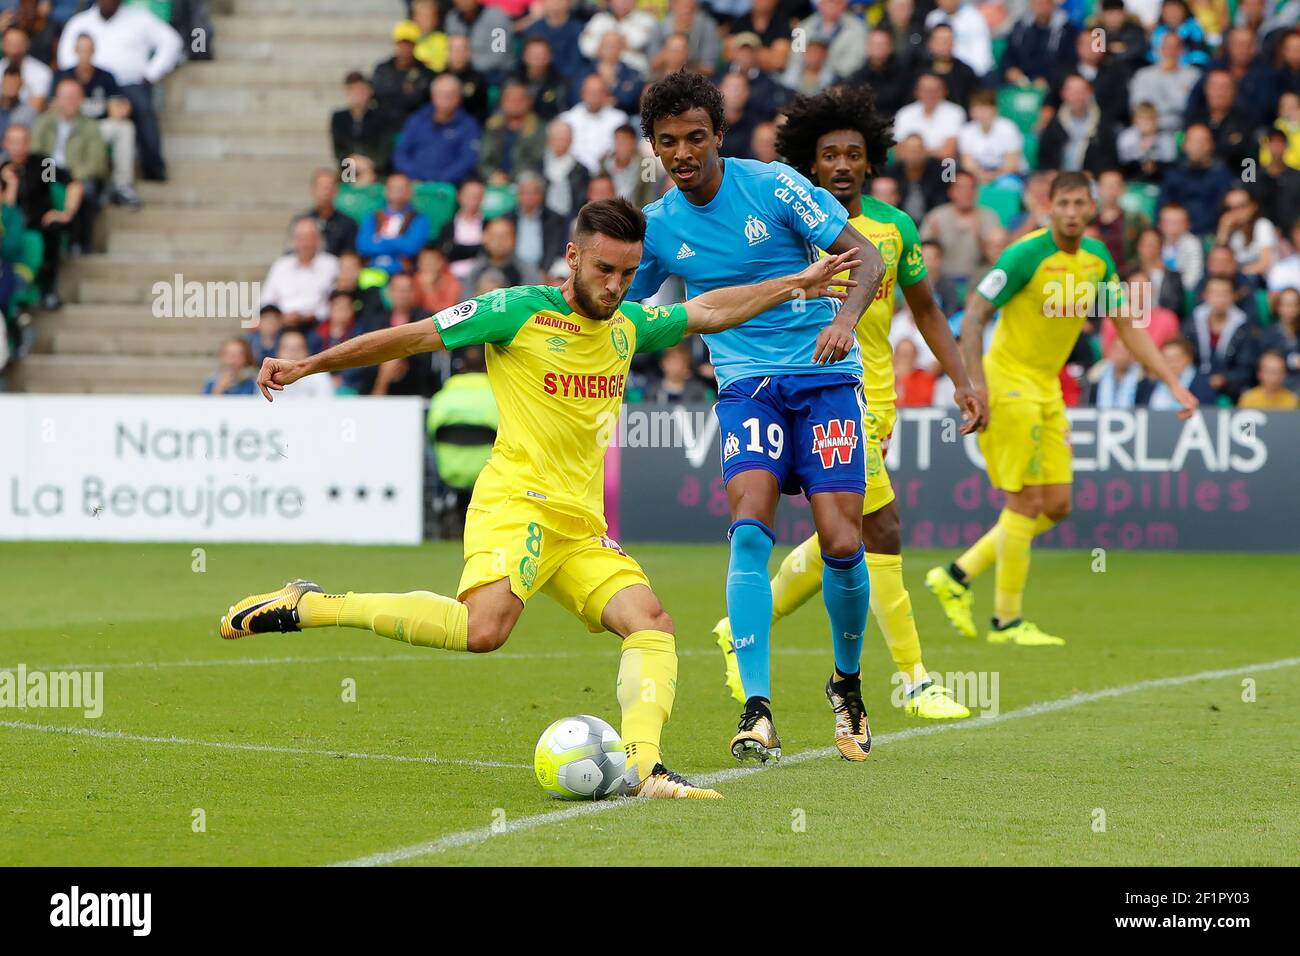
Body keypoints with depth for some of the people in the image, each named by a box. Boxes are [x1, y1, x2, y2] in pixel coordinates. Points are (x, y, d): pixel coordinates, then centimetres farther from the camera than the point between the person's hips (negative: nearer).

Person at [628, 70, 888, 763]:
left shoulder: (773, 186, -6)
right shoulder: (658, 226, 4)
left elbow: (866, 257, -7)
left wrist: (847, 316, -25)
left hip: (826, 376, -2)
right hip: (747, 385, 2)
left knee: (841, 543, -11)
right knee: (750, 529, -22)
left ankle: (847, 685, 17)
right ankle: (757, 711, -25)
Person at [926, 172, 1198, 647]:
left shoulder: (1098, 259, 4)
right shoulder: (1026, 255, -17)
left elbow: (1127, 327, 12)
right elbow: (973, 315, -18)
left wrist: (1172, 383, 6)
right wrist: (976, 384, -28)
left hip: (1047, 389, 8)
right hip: (1008, 381, -8)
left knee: (1057, 505, 6)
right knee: (1027, 501, -9)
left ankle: (957, 576, 15)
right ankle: (1007, 620, 0)